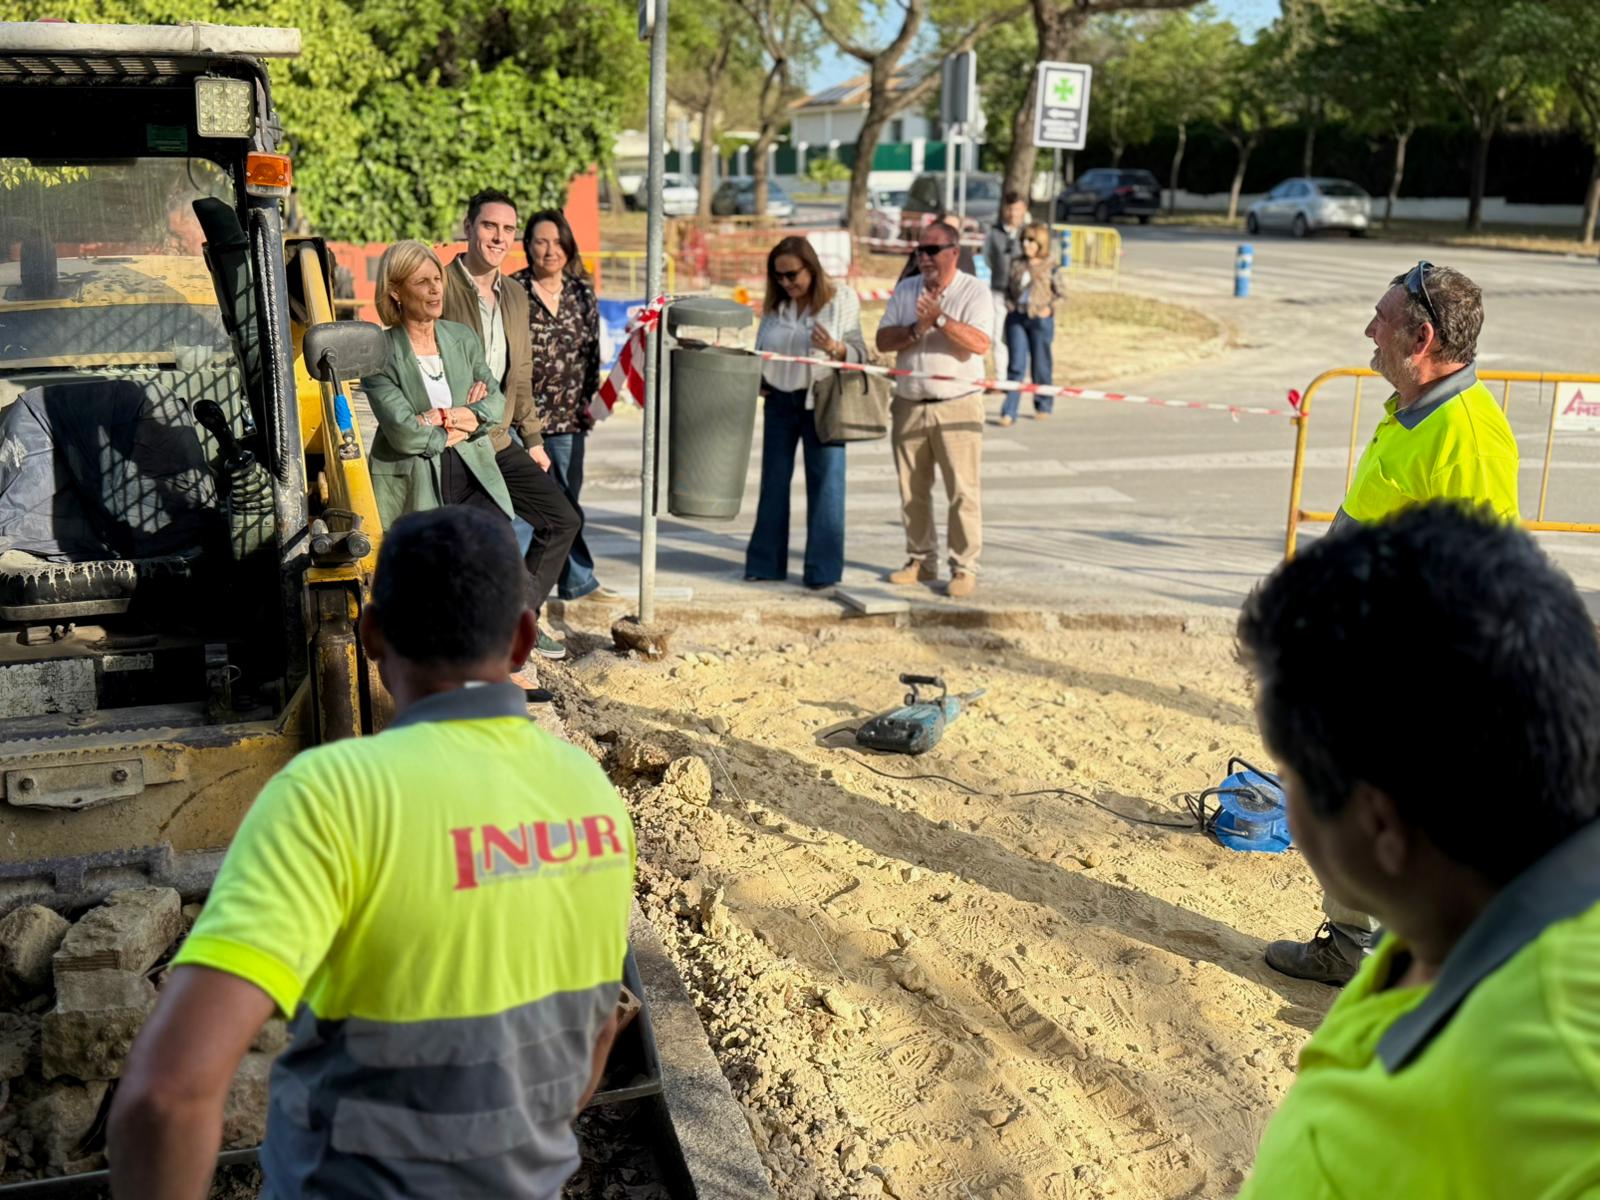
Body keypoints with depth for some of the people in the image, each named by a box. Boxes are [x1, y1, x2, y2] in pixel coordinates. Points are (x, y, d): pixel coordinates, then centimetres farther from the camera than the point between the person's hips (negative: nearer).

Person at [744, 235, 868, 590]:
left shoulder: (841, 299, -3)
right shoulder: (774, 305, 8)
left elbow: (859, 354, -5)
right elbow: (761, 350, 18)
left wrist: (835, 349, -25)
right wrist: (757, 381, 1)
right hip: (779, 401, 4)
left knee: (825, 485, -2)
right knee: (774, 483, 9)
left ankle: (823, 570, 4)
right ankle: (766, 563, 20)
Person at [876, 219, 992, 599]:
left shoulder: (974, 292, -2)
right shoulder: (904, 290, 12)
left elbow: (980, 344, -16)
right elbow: (883, 340, 4)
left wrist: (940, 319, -23)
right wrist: (917, 329, -12)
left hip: (957, 406, -5)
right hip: (908, 405, 5)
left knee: (963, 490, -6)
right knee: (912, 490, 9)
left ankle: (965, 567, 0)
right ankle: (921, 560, 21)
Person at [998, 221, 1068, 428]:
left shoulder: (1052, 268, -5)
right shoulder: (1017, 264, 6)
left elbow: (1062, 294, 1)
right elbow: (1008, 288, 19)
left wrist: (1049, 308, -12)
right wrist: (1008, 303, 2)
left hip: (1040, 320, -2)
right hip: (1016, 318, 2)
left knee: (1041, 365, 9)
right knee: (1016, 365, -2)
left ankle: (1043, 406, 27)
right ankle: (1009, 412, -5)